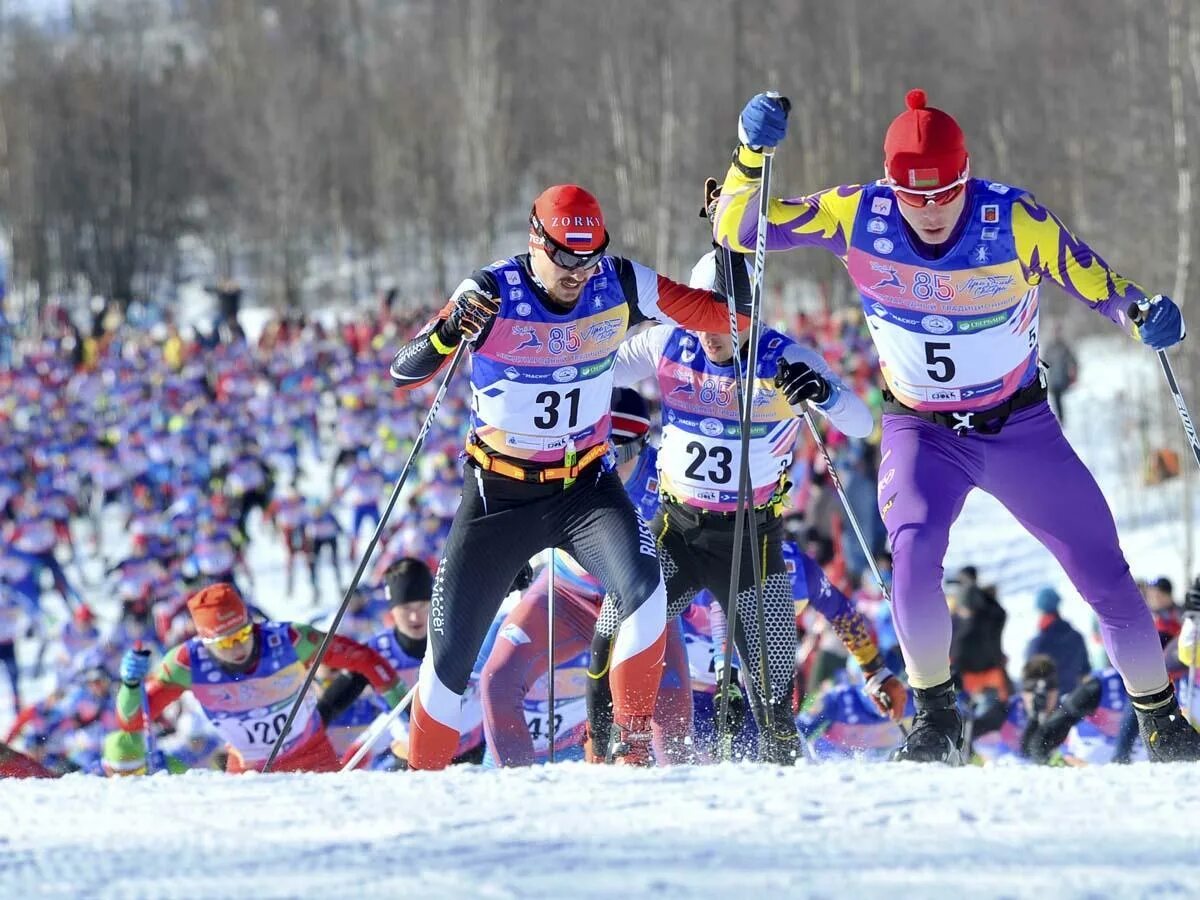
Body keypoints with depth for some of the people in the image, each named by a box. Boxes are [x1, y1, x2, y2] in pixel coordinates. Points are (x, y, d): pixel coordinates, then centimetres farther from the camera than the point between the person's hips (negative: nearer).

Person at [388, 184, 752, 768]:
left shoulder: (620, 286, -11)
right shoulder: (493, 294, -18)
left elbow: (722, 316, -4)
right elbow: (403, 373, -21)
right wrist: (448, 333, -42)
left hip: (586, 486, 1)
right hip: (497, 493, -1)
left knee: (643, 589, -28)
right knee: (451, 654, 3)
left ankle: (633, 745, -14)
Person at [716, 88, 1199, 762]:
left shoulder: (1016, 222, -23)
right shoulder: (858, 217, -19)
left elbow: (1098, 285, -17)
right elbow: (737, 230, -14)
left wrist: (1143, 314, -38)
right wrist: (751, 155, -30)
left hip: (1021, 427, 0)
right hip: (921, 433, 0)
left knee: (1105, 574, 2)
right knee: (914, 557, -27)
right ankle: (937, 719, -7)